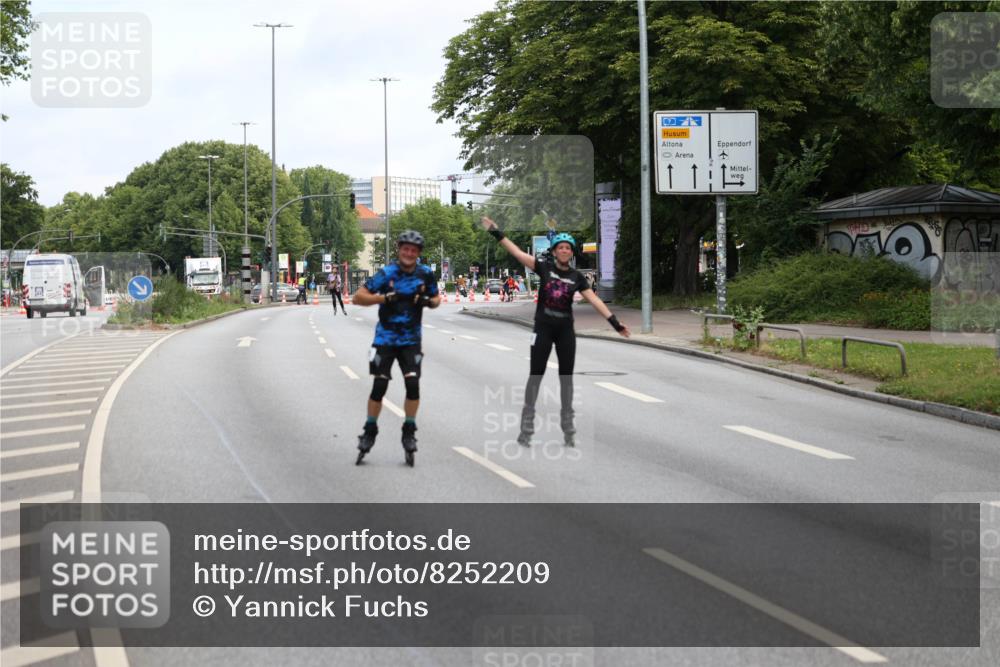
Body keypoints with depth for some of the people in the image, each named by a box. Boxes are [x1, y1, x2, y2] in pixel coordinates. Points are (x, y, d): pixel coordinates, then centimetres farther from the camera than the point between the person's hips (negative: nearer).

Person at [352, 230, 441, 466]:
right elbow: (358, 297, -14)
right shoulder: (387, 274, -12)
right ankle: (370, 431, 15)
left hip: (411, 340, 2)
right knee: (379, 385, -2)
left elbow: (436, 298, 11)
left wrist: (429, 301, -12)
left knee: (413, 383, -10)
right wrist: (385, 298, -27)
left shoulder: (425, 273, -3)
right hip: (385, 338, -2)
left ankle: (409, 432, 5)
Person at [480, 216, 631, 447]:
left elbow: (595, 300, -2)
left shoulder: (576, 277, 1)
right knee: (536, 375, -2)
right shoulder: (545, 267, -4)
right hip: (543, 328, -2)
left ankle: (568, 428, 15)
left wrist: (615, 323, -8)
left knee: (566, 377, 7)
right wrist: (496, 233, -16)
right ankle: (526, 427, 3)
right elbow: (517, 252, -10)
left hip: (565, 330, 3)